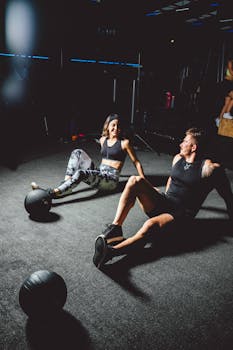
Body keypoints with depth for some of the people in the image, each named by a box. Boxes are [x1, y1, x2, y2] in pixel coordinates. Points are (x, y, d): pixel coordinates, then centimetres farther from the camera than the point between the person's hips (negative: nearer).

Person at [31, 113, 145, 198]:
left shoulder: (124, 142, -5)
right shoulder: (103, 140, 11)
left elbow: (136, 162, -1)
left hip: (111, 180, -6)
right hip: (98, 173, 6)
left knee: (81, 173, -32)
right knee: (77, 152, -8)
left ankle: (52, 193, -41)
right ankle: (66, 183, -20)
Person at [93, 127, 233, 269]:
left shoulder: (209, 168, -10)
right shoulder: (177, 158, 10)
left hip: (180, 215, -6)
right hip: (163, 203, 7)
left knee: (151, 225, -39)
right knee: (135, 181, -18)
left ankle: (111, 251, -51)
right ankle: (115, 228, -28)